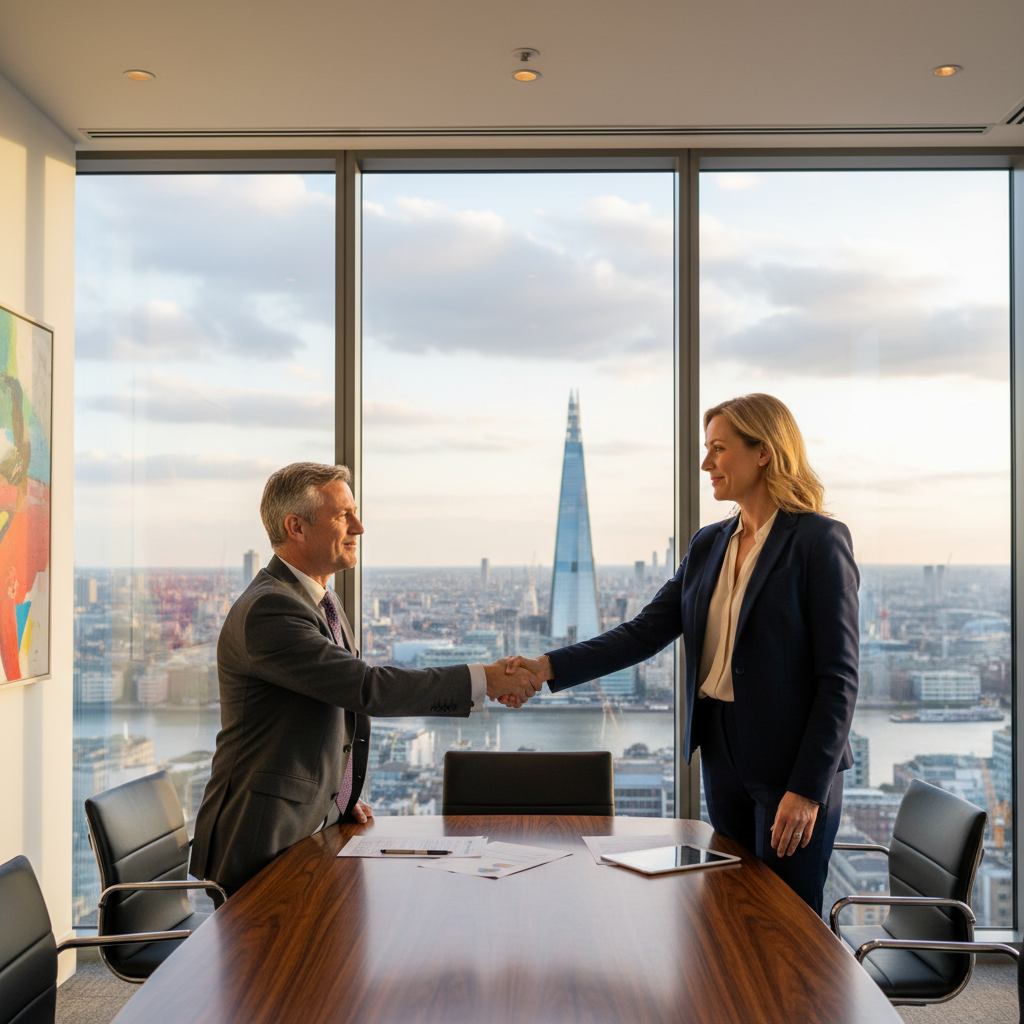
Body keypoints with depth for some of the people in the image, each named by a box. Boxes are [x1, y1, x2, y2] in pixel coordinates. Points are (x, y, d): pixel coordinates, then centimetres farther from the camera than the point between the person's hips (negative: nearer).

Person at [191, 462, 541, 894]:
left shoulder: (322, 602, 14)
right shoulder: (267, 609, -19)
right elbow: (367, 689, -25)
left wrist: (343, 796, 13)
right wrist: (483, 680, -21)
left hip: (319, 824, 8)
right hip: (267, 839, -8)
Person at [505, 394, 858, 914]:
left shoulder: (820, 540, -10)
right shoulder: (708, 545, 10)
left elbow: (839, 676, -12)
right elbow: (645, 631, 5)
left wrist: (808, 788, -16)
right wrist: (548, 667, -6)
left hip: (793, 765, -6)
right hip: (723, 758, 6)